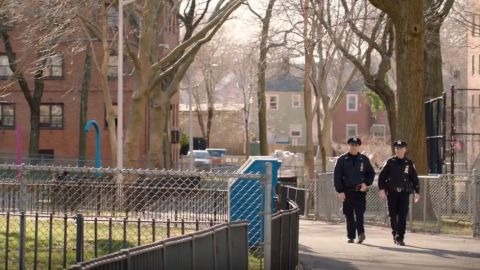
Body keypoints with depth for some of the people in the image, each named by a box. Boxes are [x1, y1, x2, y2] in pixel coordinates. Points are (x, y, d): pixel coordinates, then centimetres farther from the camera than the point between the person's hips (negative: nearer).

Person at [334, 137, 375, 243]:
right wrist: (340, 191, -7)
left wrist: (366, 183, -3)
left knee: (359, 213, -14)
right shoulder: (342, 159, 4)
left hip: (360, 191, -1)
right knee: (349, 215, 5)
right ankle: (351, 236, 11)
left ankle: (360, 233, -19)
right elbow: (337, 176, 1)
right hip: (347, 192, 1)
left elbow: (371, 173, 15)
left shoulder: (364, 159, 7)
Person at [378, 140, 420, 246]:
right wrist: (382, 189, -9)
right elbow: (382, 176, 1)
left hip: (404, 193, 0)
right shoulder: (390, 162, 3)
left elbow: (414, 178, 10)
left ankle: (400, 237, -9)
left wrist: (417, 192, 7)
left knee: (403, 215, -9)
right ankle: (395, 233, 26)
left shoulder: (409, 163, 6)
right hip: (392, 193, 0)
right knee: (393, 215, 7)